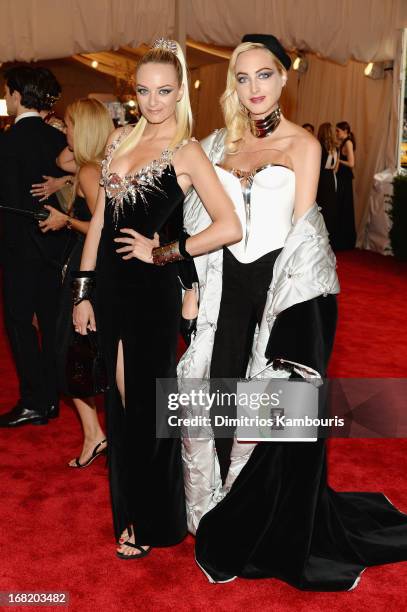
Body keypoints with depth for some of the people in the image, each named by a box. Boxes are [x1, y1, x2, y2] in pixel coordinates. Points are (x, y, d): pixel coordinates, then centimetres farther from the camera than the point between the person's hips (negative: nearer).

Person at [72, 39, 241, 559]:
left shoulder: (185, 152, -8)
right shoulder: (121, 140, 10)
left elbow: (229, 227, -19)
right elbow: (100, 218, 11)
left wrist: (162, 252, -13)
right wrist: (84, 290, 8)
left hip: (152, 290, -6)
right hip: (110, 284, 6)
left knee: (145, 402, 6)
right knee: (120, 398, 15)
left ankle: (151, 522, 27)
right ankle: (128, 506, 36)